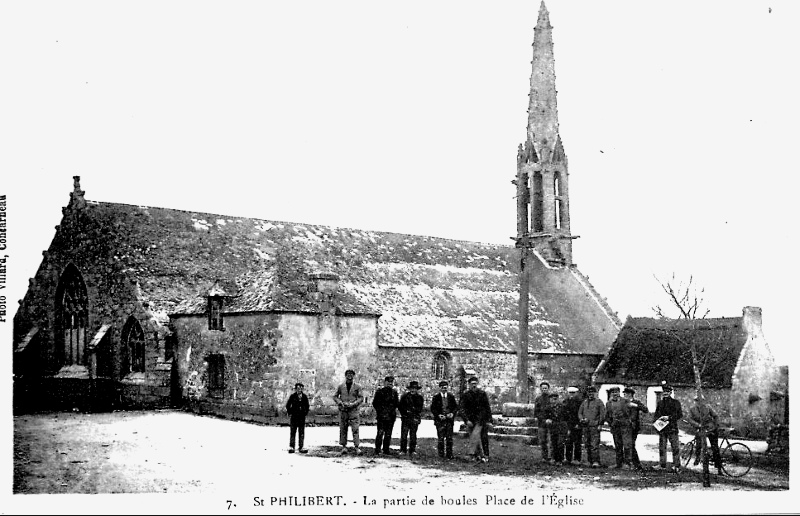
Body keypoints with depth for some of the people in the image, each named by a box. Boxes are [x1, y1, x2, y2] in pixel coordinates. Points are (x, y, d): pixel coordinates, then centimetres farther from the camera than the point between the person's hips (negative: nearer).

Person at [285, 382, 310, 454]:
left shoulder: (304, 397, 5)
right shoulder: (292, 396, -2)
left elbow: (307, 406, 17)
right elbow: (287, 405, 4)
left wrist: (305, 413, 10)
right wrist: (289, 413, 0)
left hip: (302, 417, 2)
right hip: (294, 417, -2)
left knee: (301, 433, 3)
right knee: (292, 432, 0)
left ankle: (301, 447, 6)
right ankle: (291, 447, 2)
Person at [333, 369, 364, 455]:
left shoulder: (357, 387, 4)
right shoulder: (340, 387, 8)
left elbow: (361, 398, 2)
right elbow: (335, 396, 10)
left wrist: (352, 404, -11)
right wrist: (341, 403, -7)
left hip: (353, 410, -2)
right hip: (343, 410, 2)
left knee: (355, 429, -9)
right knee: (343, 429, 3)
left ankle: (357, 446, -9)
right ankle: (344, 446, 9)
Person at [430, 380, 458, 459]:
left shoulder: (451, 396, 9)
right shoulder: (436, 397, 2)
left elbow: (455, 407, 12)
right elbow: (432, 408, 2)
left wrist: (452, 413, -6)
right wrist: (438, 415, -12)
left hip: (449, 419, 2)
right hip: (440, 420, -2)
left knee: (449, 438, 0)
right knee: (441, 438, -2)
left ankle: (449, 454, 6)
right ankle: (441, 454, 6)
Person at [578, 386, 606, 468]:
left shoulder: (599, 402, 2)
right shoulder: (584, 402, 17)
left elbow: (603, 414, -2)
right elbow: (579, 412, 19)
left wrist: (600, 424, -9)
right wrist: (581, 419, -1)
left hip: (595, 426, -6)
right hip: (586, 426, 6)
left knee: (594, 445, -13)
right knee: (588, 445, 8)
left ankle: (596, 462, -15)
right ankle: (590, 461, 15)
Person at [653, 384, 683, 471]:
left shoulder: (675, 403, 2)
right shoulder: (660, 403, 15)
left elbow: (680, 415, -6)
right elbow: (655, 416, 19)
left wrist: (669, 417, -15)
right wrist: (658, 419, -4)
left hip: (672, 428, -4)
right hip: (662, 428, 4)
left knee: (675, 447, -5)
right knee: (662, 447, 5)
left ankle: (677, 466, -2)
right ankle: (662, 465, 12)